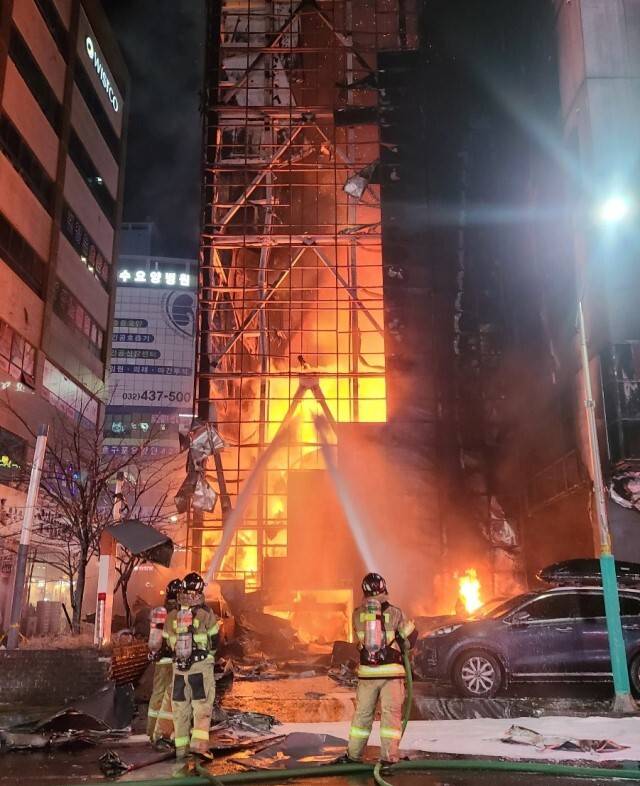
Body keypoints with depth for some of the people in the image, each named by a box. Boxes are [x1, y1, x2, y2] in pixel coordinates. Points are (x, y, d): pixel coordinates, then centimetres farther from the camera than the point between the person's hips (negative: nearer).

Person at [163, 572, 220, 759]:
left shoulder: (171, 616, 3)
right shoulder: (206, 614, -7)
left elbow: (168, 642, 11)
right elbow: (215, 640, 1)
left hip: (179, 667, 3)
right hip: (202, 666, -3)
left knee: (180, 707, 13)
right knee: (202, 705, 2)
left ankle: (181, 747, 17)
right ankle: (199, 742, -10)